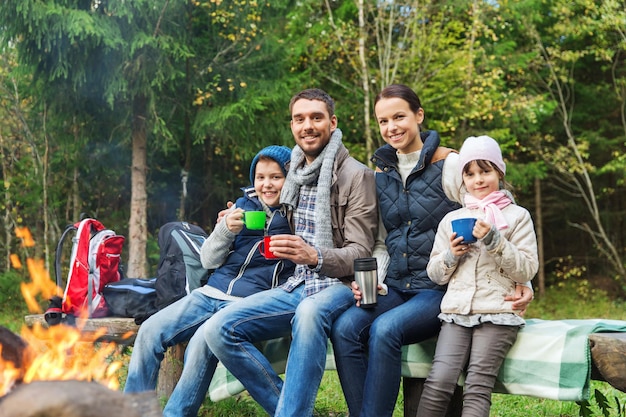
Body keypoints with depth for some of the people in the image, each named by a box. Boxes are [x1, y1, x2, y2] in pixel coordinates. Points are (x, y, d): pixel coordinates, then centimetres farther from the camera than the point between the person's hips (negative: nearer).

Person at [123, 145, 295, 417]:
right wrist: (226, 229, -3)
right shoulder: (244, 205, 16)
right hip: (212, 292, 6)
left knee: (203, 341, -31)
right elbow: (208, 260, 15)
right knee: (151, 330, -11)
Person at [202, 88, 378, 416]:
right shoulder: (295, 176, 16)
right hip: (296, 286, 7)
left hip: (337, 286, -7)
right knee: (219, 329, -17)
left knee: (309, 313, -42)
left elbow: (360, 253, -11)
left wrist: (315, 257, -30)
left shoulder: (356, 175, -5)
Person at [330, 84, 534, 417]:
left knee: (385, 329, -32)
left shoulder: (449, 165, -5)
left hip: (443, 290, -5)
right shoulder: (382, 172, 13)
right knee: (345, 327, -24)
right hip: (395, 289, 5)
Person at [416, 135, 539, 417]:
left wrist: (494, 241, -11)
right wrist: (450, 255, -1)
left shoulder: (517, 216, 9)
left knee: (477, 387, -18)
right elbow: (435, 274, 20)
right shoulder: (451, 220, 18)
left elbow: (527, 270, 1)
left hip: (498, 313, -2)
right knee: (439, 381, -18)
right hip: (456, 311, 3)